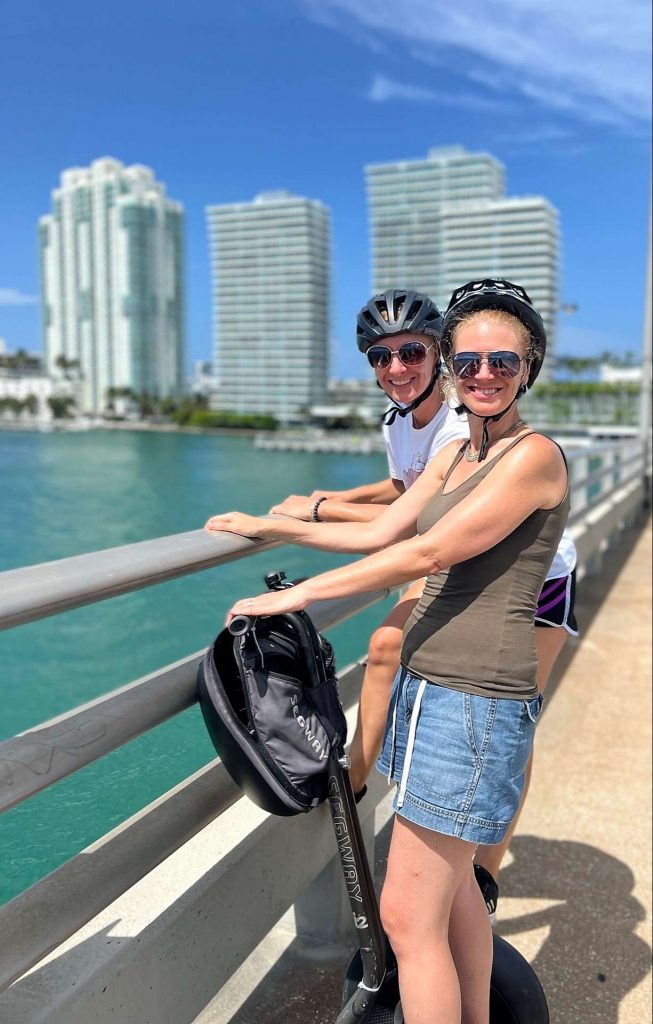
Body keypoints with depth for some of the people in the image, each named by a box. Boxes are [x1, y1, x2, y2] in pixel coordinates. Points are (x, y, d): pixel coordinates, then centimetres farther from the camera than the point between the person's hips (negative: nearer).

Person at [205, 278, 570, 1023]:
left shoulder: (533, 456, -14)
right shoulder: (454, 455, 12)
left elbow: (426, 554, -19)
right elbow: (378, 535, 13)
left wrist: (301, 593, -13)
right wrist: (268, 528, 14)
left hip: (476, 703, -9)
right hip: (426, 683, 9)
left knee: (406, 915, -3)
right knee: (450, 880, 23)